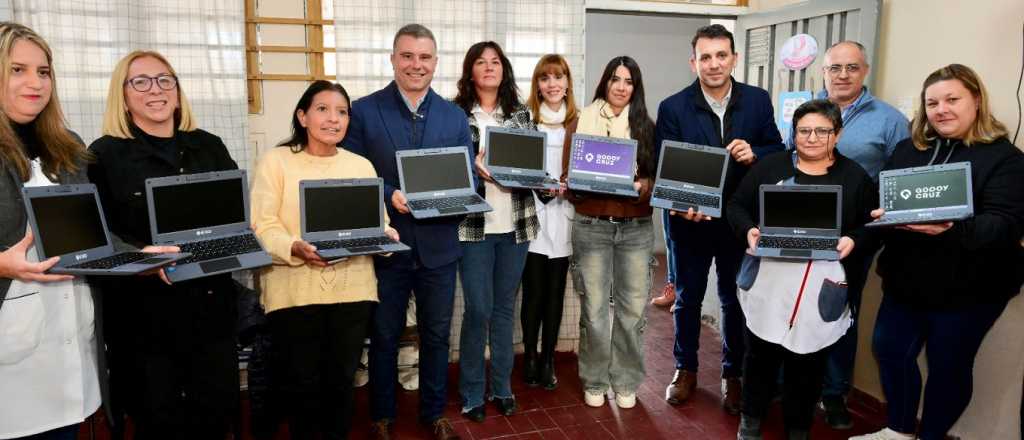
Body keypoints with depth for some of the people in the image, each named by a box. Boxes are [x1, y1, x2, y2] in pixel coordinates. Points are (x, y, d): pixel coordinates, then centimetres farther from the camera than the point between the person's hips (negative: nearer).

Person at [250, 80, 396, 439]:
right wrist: (296, 248, -25)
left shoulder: (361, 165, 14)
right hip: (295, 291, -3)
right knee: (302, 381, 6)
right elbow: (262, 227, -7)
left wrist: (386, 235, -13)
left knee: (342, 378, 11)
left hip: (352, 289, 3)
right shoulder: (276, 161, 1)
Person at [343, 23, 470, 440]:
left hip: (438, 245, 2)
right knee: (384, 338, 14)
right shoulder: (363, 111, -3)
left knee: (436, 336, 15)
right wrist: (389, 197, -21)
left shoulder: (455, 116, 5)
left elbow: (468, 179, 5)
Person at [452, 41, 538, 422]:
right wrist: (472, 166, -19)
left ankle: (502, 387, 25)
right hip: (473, 225, -3)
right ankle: (472, 393, 15)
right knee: (478, 309, -2)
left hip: (516, 224, 3)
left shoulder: (522, 114, 10)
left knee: (505, 307, 12)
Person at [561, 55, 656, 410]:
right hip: (591, 226, -1)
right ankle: (595, 381, 20)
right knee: (594, 309, 2)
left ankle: (625, 381, 21)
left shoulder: (646, 127, 8)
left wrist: (644, 187, -14)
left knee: (633, 308, 5)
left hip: (636, 227, 2)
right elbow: (567, 176, 4)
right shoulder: (580, 123, 5)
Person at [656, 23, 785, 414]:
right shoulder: (673, 107, -10)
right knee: (688, 297, 14)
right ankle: (685, 370, 33)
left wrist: (754, 154, -19)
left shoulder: (758, 100, -4)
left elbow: (777, 150, 3)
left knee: (736, 299, 14)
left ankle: (732, 374, 32)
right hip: (690, 220, -1)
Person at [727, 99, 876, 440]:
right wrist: (748, 230, -13)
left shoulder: (855, 177, 6)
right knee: (761, 351, 10)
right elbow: (737, 205, 5)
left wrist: (854, 239, -14)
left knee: (809, 359, 10)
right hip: (768, 278, 0)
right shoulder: (769, 166, 5)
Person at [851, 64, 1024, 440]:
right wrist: (881, 215, -16)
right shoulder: (907, 150, 7)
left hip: (967, 288, -4)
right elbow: (879, 201, 8)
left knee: (948, 365, 8)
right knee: (889, 350, 10)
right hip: (906, 280, 5)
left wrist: (952, 229, -38)